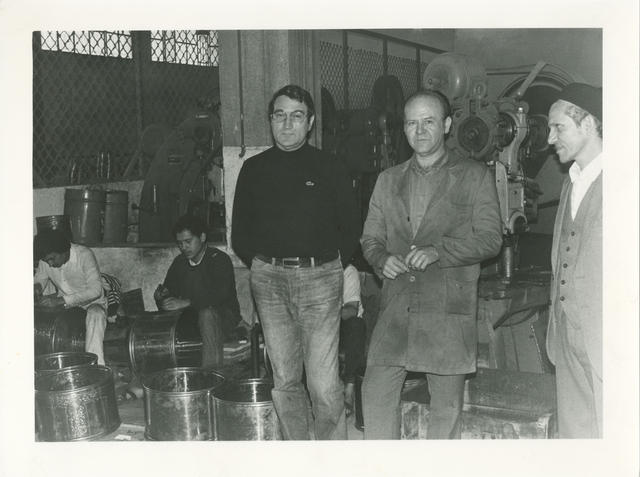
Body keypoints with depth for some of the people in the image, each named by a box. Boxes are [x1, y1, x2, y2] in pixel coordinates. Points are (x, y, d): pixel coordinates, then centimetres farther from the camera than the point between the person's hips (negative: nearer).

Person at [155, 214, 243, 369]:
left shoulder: (219, 259, -11)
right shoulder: (179, 262, 10)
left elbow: (221, 294, -26)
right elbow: (169, 287, 9)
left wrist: (186, 302, -34)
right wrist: (161, 297, -16)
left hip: (223, 319, -6)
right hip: (191, 319, 6)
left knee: (207, 314, -37)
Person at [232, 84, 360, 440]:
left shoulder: (330, 169, 5)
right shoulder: (254, 170, 11)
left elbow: (352, 230, 8)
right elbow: (240, 234, 16)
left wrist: (332, 265, 1)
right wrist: (260, 264, 7)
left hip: (320, 279, -2)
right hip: (269, 279, 3)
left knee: (324, 384, -6)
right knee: (284, 380, 6)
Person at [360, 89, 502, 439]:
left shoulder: (475, 176, 5)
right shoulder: (388, 180, 16)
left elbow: (490, 239, -3)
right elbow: (370, 238, 17)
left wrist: (437, 251, -16)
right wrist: (382, 260, -6)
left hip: (449, 309, -3)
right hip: (395, 308, 3)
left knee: (446, 406, 4)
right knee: (375, 394, -2)